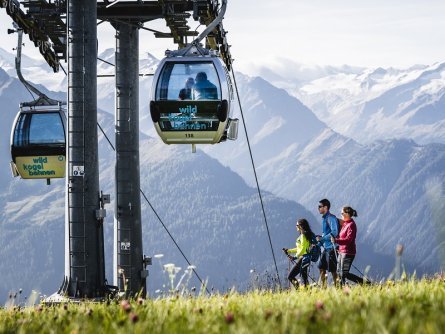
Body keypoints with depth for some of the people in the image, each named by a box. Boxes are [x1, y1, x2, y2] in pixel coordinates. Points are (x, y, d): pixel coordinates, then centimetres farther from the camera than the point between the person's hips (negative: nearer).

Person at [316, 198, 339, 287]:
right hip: (325, 248, 10)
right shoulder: (324, 218, 17)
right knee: (321, 268, 10)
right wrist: (319, 241, 13)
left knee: (333, 270, -5)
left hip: (331, 247, -10)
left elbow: (334, 233, -22)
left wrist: (322, 239, -18)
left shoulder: (331, 218, -13)